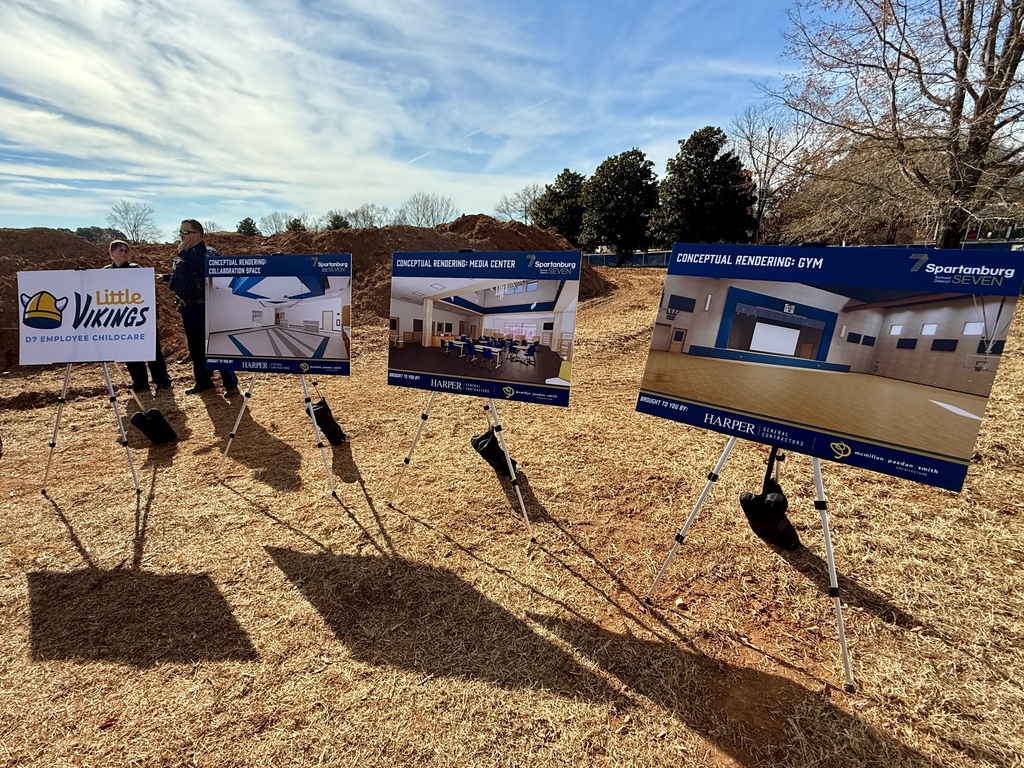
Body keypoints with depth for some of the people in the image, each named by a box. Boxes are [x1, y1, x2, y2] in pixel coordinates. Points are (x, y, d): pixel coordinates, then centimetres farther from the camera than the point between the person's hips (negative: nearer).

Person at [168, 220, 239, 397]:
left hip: (204, 308, -8)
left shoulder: (208, 253, -8)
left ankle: (230, 384, -2)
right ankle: (203, 381, 24)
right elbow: (176, 282, 24)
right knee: (195, 347, 13)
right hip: (187, 308, 8)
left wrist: (184, 253, -22)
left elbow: (204, 266, -32)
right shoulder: (181, 257, 15)